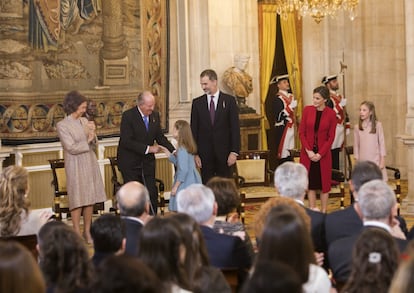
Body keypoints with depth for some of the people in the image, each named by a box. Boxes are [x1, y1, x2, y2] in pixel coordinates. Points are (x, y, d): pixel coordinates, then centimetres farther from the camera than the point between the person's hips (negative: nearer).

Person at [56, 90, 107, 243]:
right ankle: (77, 233, 7)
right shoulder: (62, 125, -9)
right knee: (78, 199, -1)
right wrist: (87, 142, -5)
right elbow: (72, 148, -15)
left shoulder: (84, 121, 9)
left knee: (91, 198, 7)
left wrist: (93, 135, -10)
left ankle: (87, 232, 16)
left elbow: (94, 146, 9)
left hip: (90, 164, 6)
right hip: (76, 166, -6)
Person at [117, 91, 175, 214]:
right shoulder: (128, 116, -16)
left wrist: (173, 150, -6)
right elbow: (126, 141, -22)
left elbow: (160, 137, 10)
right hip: (130, 163, -5)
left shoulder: (155, 115, 3)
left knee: (152, 193, 2)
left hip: (147, 162, 5)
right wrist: (148, 148, -24)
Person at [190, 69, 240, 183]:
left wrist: (234, 151, -8)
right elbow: (194, 130, 5)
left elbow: (235, 128, -1)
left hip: (224, 153, -1)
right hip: (204, 153, 1)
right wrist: (195, 153, -2)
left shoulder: (229, 100, 1)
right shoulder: (197, 103, 6)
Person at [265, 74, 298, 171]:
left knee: (289, 154, 8)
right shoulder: (277, 99, -12)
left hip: (290, 129, 8)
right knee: (283, 155, -7)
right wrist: (291, 107, -21)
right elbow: (279, 116, -21)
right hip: (282, 131, -8)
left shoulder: (290, 96, 12)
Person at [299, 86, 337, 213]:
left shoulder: (331, 114, -6)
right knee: (310, 183, 6)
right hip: (308, 153, 1)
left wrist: (320, 154, -12)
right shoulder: (307, 110, -2)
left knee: (324, 182, 6)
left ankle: (323, 212, 15)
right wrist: (308, 151, -10)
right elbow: (301, 132, -1)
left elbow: (331, 136, -5)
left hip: (323, 153, -1)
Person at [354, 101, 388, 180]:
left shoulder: (377, 125, -4)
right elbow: (356, 145, 7)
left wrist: (382, 160, -4)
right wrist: (356, 162, 6)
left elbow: (382, 143, -1)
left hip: (376, 160, -2)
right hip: (363, 161, 2)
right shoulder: (357, 127, 2)